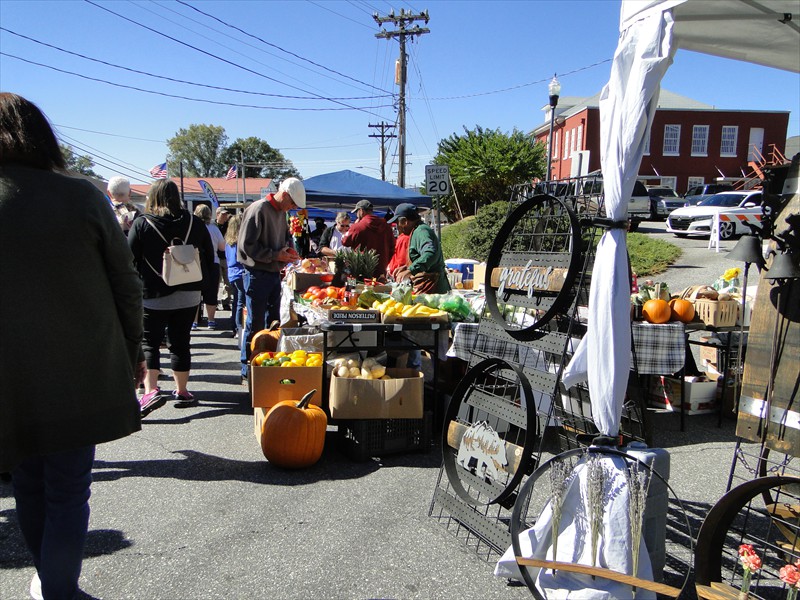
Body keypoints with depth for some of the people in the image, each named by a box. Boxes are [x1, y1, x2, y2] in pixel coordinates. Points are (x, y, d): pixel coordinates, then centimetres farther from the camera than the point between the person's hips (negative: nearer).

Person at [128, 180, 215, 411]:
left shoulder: (142, 224, -8)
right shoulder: (194, 223, 2)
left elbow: (130, 259, -7)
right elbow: (209, 256, 8)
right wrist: (201, 284, 16)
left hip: (153, 296, -3)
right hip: (188, 296, 3)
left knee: (149, 343, 4)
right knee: (180, 343, 12)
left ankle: (151, 390, -11)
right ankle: (182, 392, 19)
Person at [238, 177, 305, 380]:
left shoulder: (281, 212, 10)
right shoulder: (258, 210, -16)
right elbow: (247, 245, -20)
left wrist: (289, 248, 5)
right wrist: (276, 255, -19)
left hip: (274, 273, 9)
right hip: (257, 274, -9)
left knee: (274, 322, 15)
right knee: (255, 324, -2)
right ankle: (248, 370, 9)